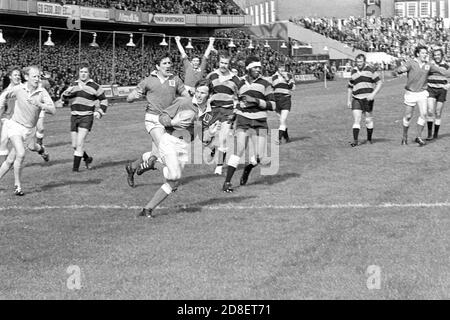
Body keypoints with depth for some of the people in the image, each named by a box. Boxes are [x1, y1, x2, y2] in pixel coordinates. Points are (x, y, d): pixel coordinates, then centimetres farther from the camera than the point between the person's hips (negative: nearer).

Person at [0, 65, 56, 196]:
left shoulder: (42, 92, -10)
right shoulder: (18, 89, -8)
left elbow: (53, 110, -19)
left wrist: (38, 104, -31)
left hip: (29, 130, 2)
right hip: (15, 126, -2)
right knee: (20, 154, -23)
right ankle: (17, 185, -10)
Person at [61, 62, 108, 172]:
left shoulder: (95, 87, 0)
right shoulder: (74, 85, 13)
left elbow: (104, 100, 8)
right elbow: (64, 96, 9)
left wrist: (100, 112, -7)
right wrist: (67, 92, -14)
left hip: (86, 117, -5)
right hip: (74, 117, 5)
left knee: (79, 144, -15)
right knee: (74, 145, 7)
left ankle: (75, 167, -10)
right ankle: (87, 158, 32)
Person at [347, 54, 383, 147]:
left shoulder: (370, 70, -1)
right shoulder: (354, 72, 11)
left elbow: (379, 83, -4)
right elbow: (350, 87, 21)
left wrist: (373, 94, -17)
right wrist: (348, 100, 14)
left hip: (367, 99, -2)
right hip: (356, 99, 2)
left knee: (369, 120, 6)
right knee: (356, 119, -9)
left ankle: (369, 139, 20)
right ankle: (355, 140, -12)